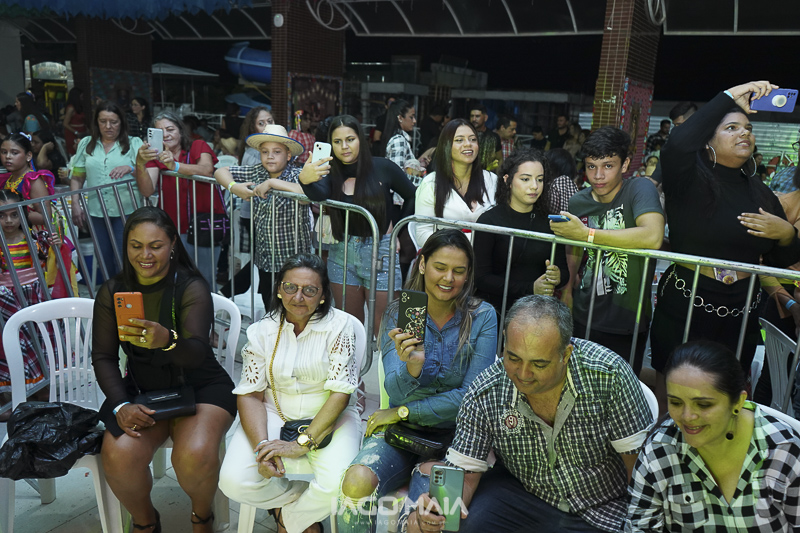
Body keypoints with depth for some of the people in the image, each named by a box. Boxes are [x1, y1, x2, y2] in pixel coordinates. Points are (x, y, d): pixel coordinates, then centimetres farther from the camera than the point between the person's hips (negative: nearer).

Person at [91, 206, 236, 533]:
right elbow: (103, 358, 0)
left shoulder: (191, 288, -13)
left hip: (199, 388, -3)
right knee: (118, 456, -25)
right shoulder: (112, 292, 0)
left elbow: (196, 353, -27)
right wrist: (121, 405, -16)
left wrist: (167, 341, -50)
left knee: (195, 455, -30)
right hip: (141, 391, 3)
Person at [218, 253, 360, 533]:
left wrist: (302, 444, -21)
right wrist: (262, 445, -22)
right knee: (234, 482, -21)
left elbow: (340, 392, -13)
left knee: (337, 486, -28)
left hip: (328, 416, -2)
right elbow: (249, 394, -4)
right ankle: (308, 507, 7)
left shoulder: (339, 325, -8)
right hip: (274, 414, 2)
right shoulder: (262, 330, 0)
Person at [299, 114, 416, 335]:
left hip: (380, 252, -3)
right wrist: (306, 180, -43)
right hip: (342, 253, 3)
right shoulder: (331, 172, 2)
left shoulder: (382, 167, -4)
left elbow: (412, 197, 7)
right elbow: (319, 195, -21)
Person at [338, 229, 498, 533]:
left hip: (452, 434, -1)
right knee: (357, 482, -25)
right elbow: (395, 390, -11)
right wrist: (411, 368, -34)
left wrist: (403, 412, -10)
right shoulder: (399, 314, -2)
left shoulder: (482, 317, -7)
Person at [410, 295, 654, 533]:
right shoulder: (483, 394, -17)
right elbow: (464, 471, -12)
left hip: (600, 511, 1)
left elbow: (638, 458, -11)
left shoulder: (609, 375, -22)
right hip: (519, 491, 0)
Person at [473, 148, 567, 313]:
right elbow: (481, 278, -7)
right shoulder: (489, 220, -3)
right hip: (497, 309, -5)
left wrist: (557, 277, -9)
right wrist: (530, 288, -14)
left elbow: (564, 271, 15)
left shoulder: (549, 221, 10)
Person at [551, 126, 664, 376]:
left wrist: (586, 233, -28)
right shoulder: (578, 201, 4)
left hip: (626, 325, -4)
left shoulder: (639, 188, -13)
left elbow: (652, 237, -32)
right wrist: (567, 291, 6)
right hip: (582, 318, 5)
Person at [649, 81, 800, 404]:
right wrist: (730, 97, -22)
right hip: (683, 308, -5)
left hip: (740, 316, 5)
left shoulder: (760, 193, 9)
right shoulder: (690, 182, -8)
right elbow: (677, 144, -32)